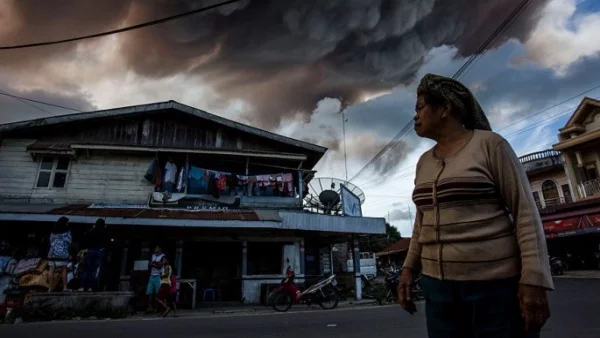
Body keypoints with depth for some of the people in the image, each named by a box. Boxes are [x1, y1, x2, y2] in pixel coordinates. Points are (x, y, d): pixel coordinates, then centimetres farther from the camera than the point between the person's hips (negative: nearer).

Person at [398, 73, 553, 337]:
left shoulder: (490, 144, -5)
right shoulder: (424, 162, 11)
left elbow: (525, 211, -9)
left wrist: (534, 279, -15)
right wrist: (410, 268, 10)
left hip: (495, 283, -5)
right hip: (438, 283, 5)